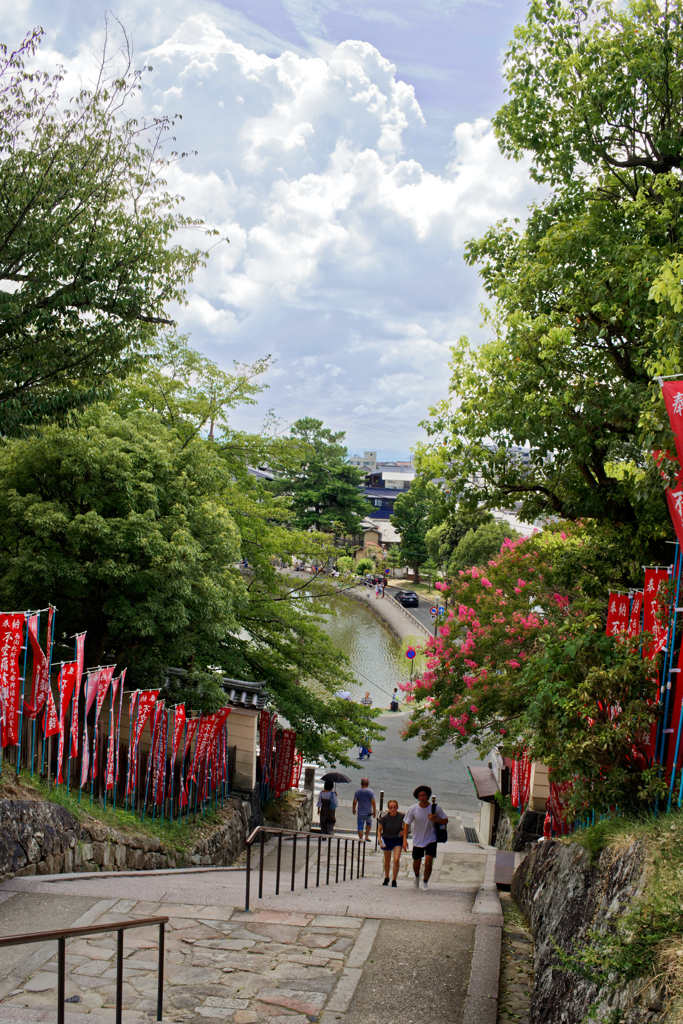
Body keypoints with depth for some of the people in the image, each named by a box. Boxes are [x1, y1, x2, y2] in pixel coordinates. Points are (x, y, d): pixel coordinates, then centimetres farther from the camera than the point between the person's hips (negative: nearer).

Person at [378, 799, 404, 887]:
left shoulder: (401, 816, -18)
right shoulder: (384, 817, -21)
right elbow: (380, 829, -9)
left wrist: (403, 831, -15)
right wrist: (380, 840, -22)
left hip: (398, 840, -1)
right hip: (387, 839, 1)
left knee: (396, 860, -16)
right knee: (387, 861, 16)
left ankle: (394, 880, -2)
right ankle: (386, 878, 40)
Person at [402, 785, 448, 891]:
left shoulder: (436, 808, -13)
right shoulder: (412, 809, -13)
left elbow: (445, 820, -3)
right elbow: (406, 824, -7)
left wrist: (436, 819, -24)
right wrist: (405, 839, -15)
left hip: (431, 839, -1)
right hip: (417, 841, 1)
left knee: (428, 861, -15)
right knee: (416, 862, 13)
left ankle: (425, 882, 7)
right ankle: (417, 876, 47)